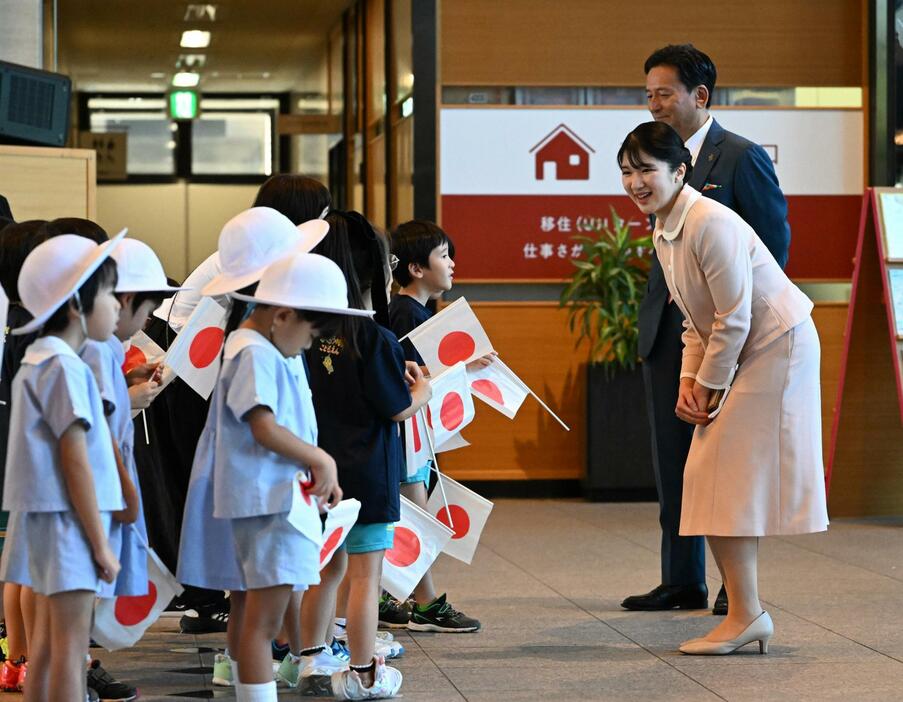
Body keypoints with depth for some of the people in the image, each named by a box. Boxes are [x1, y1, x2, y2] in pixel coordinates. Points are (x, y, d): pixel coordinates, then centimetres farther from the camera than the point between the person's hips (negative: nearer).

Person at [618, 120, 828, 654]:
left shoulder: (711, 224, -23)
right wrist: (688, 382, 2)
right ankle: (746, 614, 10)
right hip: (737, 354, 10)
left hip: (776, 349, -10)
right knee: (713, 477, 7)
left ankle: (746, 615, -4)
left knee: (731, 481, -10)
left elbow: (734, 319, -20)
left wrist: (709, 386, -11)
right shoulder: (664, 232, 7)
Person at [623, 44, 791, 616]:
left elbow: (775, 243, -7)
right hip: (667, 330, 7)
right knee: (673, 460, 8)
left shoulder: (742, 157, -8)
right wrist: (659, 313, 9)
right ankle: (683, 581, 16)